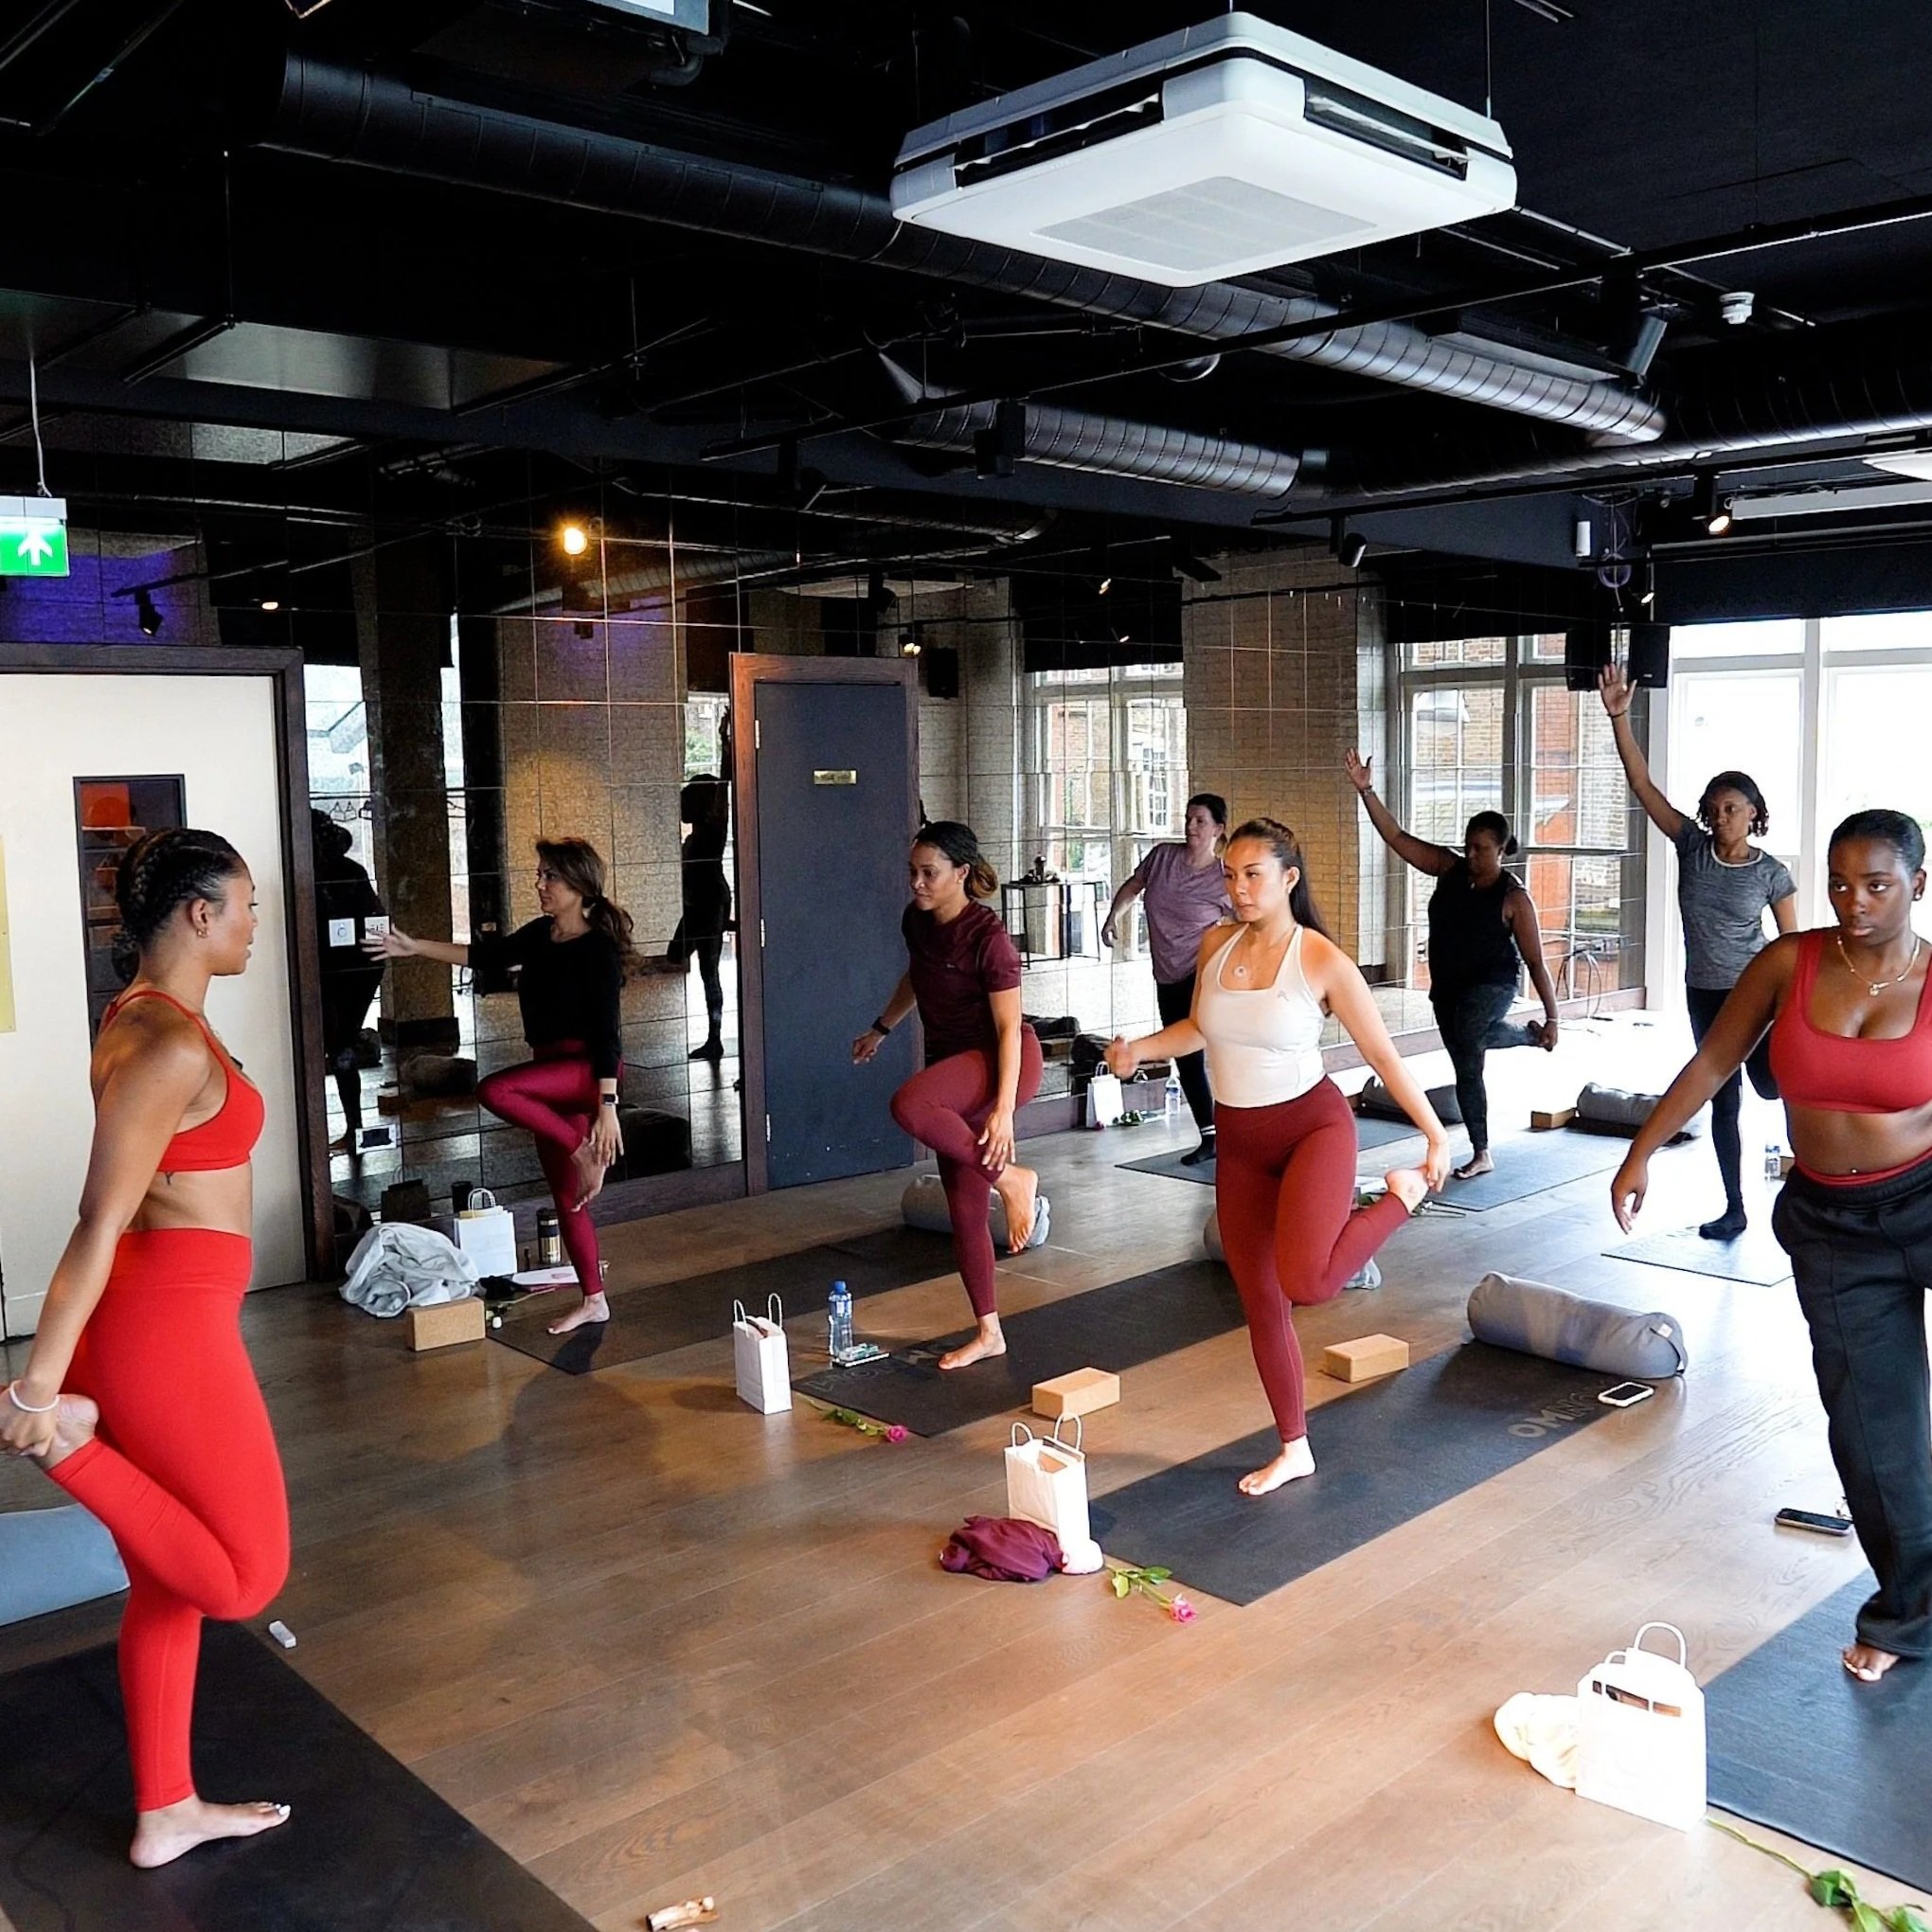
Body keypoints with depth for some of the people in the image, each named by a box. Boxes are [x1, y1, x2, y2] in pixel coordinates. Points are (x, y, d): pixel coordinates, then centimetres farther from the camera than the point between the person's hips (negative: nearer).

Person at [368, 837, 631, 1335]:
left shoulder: (598, 947, -16)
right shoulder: (539, 935, 6)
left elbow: (606, 1029, -20)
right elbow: (487, 955, 20)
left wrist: (607, 1106, -24)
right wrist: (416, 948, 17)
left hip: (587, 1067, -8)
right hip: (553, 1070, 8)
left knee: (494, 1090, -31)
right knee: (565, 1194, 10)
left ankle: (586, 1154, -14)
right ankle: (594, 1301, 20)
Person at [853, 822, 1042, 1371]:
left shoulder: (987, 937, -18)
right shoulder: (916, 921, 3)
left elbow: (1008, 1027, -20)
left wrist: (1004, 1107, -25)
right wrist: (880, 1028, 32)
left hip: (1000, 1062, -8)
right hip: (952, 1066, 8)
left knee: (909, 1106, -37)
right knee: (964, 1211, 8)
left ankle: (1010, 1178, -18)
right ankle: (988, 1333, 20)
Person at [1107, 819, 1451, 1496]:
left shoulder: (1322, 960, -14)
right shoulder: (1216, 945, 1)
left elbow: (1383, 1054, -8)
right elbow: (1199, 1027, 17)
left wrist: (1437, 1135, -8)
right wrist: (1139, 1048, 0)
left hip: (1313, 1125, -5)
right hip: (1238, 1142, 5)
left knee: (1304, 1283, -27)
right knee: (1260, 1302, 11)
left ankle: (1402, 1194, 2)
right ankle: (1294, 1449, 29)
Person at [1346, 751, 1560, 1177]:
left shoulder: (1513, 897, -14)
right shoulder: (1449, 868, -2)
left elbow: (1535, 960, -11)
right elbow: (1396, 837, -7)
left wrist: (1552, 1017, -12)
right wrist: (1366, 791, -18)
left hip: (1492, 984, -6)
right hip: (1447, 986, 6)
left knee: (1468, 1030, -38)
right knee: (1467, 1068, 12)